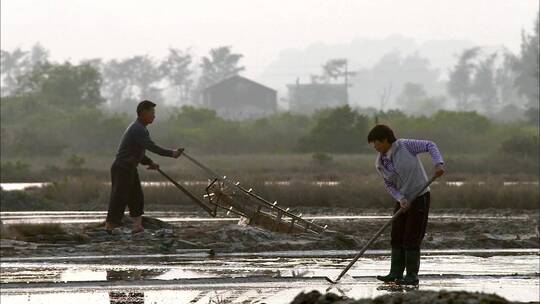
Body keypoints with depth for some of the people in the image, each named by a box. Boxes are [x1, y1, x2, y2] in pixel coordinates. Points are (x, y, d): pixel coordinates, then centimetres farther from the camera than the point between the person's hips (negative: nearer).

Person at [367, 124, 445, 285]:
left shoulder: (405, 146, -16)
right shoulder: (380, 163, -1)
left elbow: (430, 145, -14)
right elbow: (390, 185, 4)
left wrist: (438, 163, -30)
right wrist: (400, 199, -14)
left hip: (420, 197, -6)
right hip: (403, 200, 6)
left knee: (411, 239, -7)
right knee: (397, 238, 4)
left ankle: (412, 276, -1)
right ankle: (396, 274, 8)